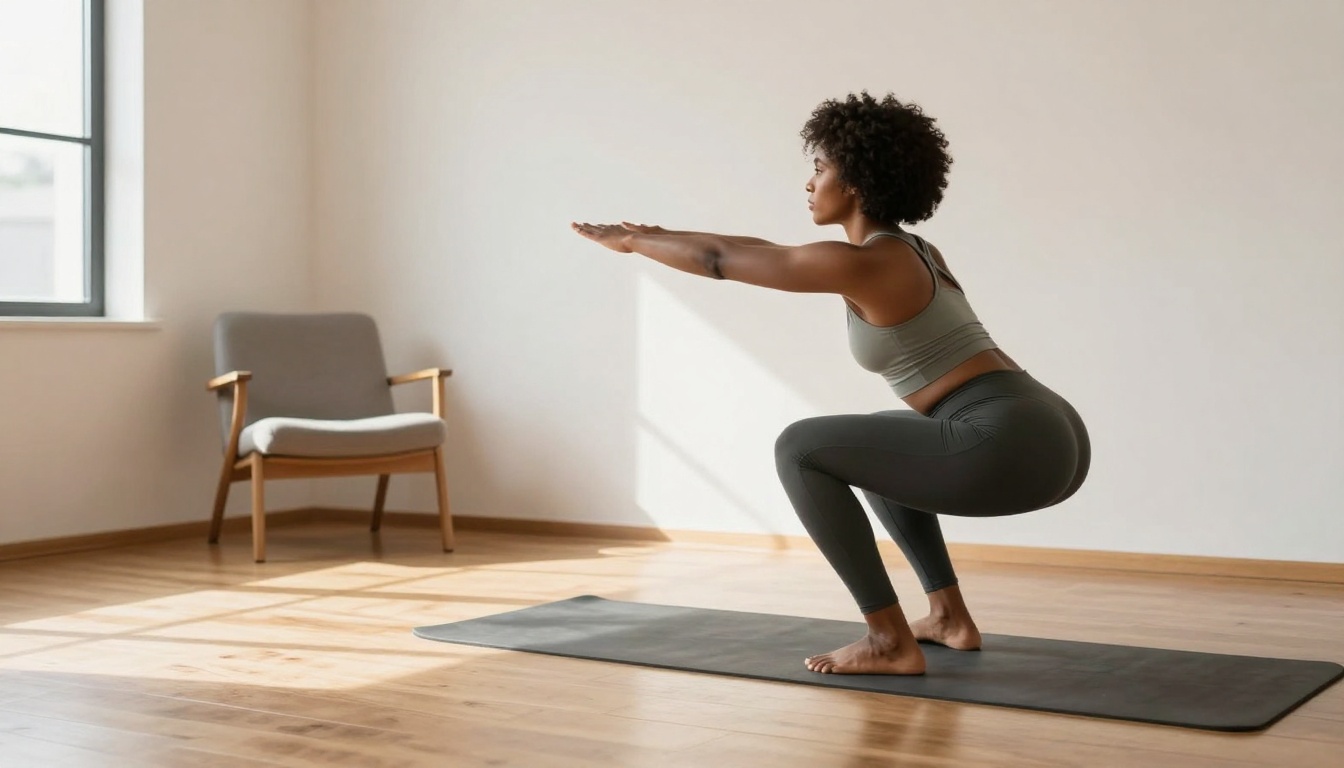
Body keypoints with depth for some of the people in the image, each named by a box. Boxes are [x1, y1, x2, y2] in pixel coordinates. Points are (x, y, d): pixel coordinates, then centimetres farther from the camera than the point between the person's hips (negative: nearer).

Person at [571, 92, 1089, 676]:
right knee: (870, 447, 32)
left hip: (1010, 447, -10)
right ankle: (949, 617, 26)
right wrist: (664, 236, 41)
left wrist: (631, 242, 19)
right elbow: (768, 251, 33)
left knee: (800, 449, 0)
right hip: (1055, 439, 10)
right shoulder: (910, 251, 20)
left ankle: (890, 641, 0)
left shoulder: (862, 264, -8)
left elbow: (723, 261, 3)